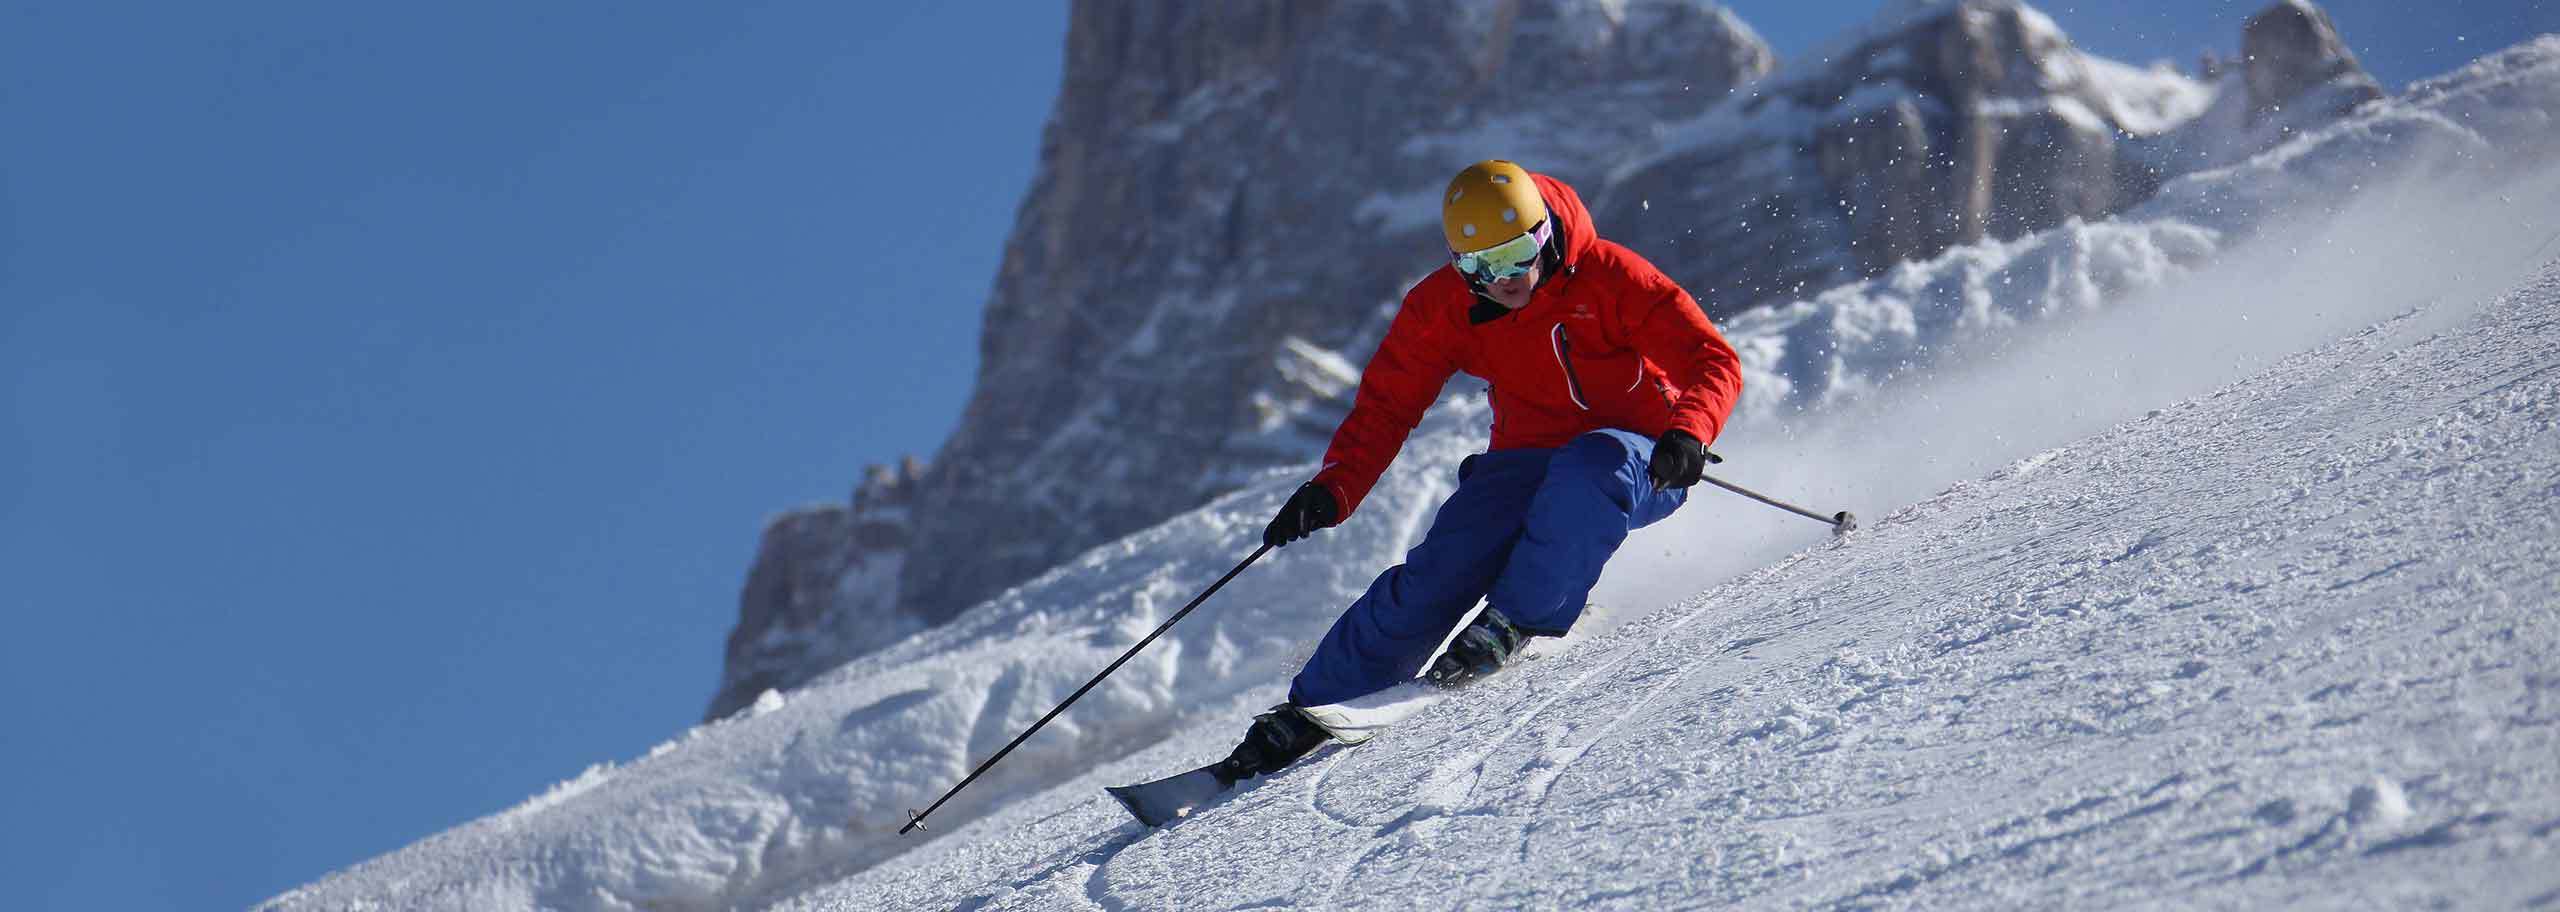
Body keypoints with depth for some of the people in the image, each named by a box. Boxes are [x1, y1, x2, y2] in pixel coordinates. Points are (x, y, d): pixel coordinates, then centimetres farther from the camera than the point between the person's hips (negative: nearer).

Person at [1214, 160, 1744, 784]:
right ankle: (1313, 710, -12)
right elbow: (1385, 405, -1)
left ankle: (1514, 622, -22)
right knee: (1441, 568, -20)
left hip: (1642, 466, -3)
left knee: (1589, 463, -39)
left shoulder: (1606, 276, -18)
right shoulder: (1443, 306, -7)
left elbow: (1713, 361, -20)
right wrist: (1333, 488, -17)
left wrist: (1686, 432, -40)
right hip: (1529, 465, 3)